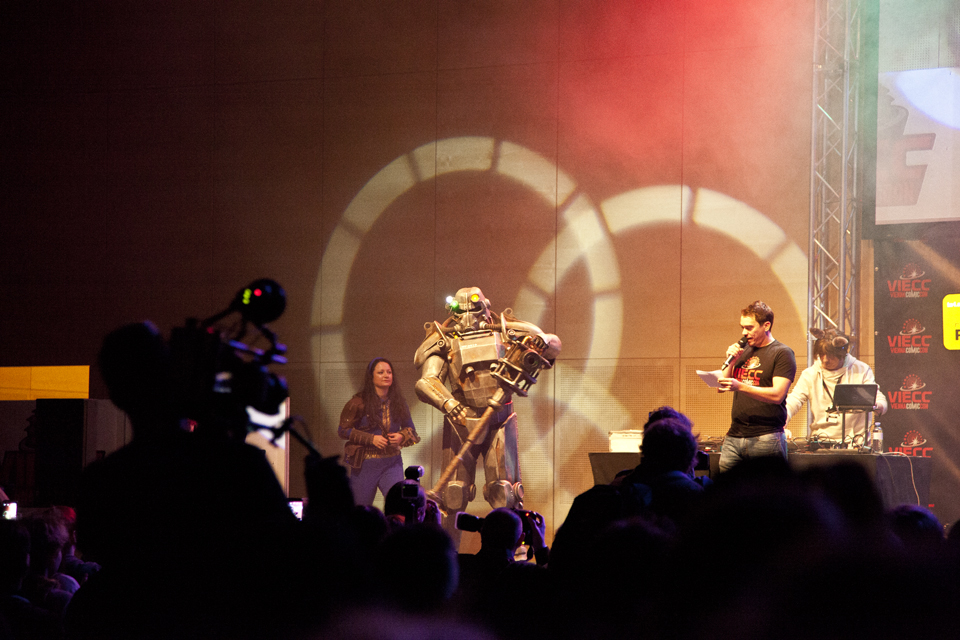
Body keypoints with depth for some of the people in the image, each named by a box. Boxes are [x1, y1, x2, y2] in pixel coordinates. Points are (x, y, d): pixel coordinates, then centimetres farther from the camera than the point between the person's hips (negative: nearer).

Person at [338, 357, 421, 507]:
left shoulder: (399, 403, 6)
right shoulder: (359, 403, -6)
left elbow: (410, 429, 18)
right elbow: (343, 430, -5)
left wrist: (402, 437, -6)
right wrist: (371, 439, -14)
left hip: (392, 463, 2)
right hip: (365, 464, -2)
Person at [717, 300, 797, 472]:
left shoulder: (782, 353, -2)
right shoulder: (743, 351, 19)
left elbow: (777, 395, -15)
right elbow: (721, 387, 18)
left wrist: (740, 386, -25)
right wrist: (731, 362, 1)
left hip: (766, 437, -6)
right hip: (734, 436, 6)